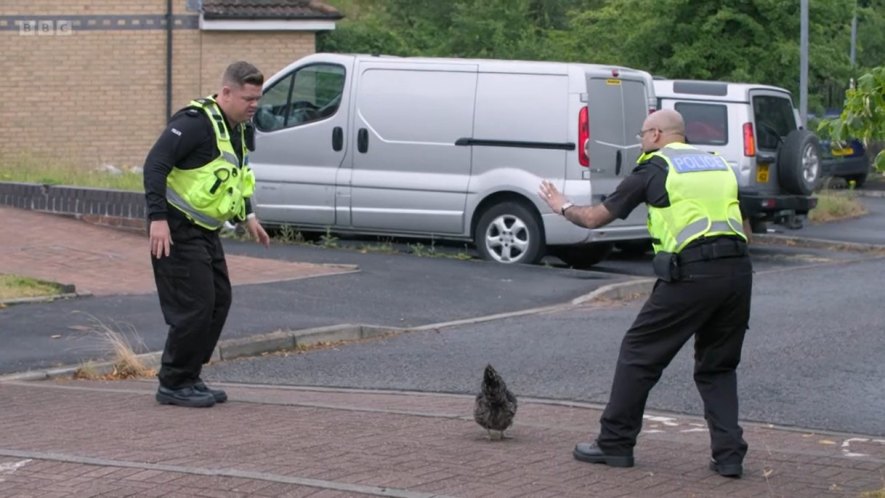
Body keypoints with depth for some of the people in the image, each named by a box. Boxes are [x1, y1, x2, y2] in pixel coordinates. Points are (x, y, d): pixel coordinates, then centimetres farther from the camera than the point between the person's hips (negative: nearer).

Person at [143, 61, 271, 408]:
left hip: (205, 232, 10)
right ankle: (173, 385, 1)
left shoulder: (237, 129, 12)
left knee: (219, 301, 11)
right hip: (177, 231, -10)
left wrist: (247, 216, 22)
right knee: (194, 307, -10)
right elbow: (155, 164, -25)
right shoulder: (196, 122, -19)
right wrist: (158, 219, -30)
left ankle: (189, 378, 20)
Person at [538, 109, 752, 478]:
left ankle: (615, 443, 15)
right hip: (738, 269, 6)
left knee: (640, 354, 9)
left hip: (692, 273, -6)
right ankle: (729, 453, 7)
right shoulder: (718, 164, 22)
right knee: (717, 367, 18)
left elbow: (595, 218, 11)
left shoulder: (655, 167, 6)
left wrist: (562, 206, 30)